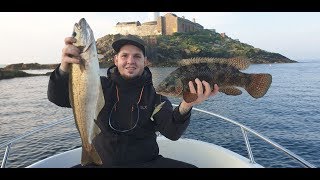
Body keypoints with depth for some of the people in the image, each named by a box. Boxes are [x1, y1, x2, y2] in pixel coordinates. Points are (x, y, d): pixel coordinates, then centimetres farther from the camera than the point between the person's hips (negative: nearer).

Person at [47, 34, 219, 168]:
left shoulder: (154, 94, -4)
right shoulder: (101, 86, -2)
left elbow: (172, 132, -16)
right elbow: (58, 98, -10)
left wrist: (184, 108, -39)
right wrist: (64, 69, -32)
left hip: (146, 161, 0)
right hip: (102, 162, 1)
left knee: (191, 168, -21)